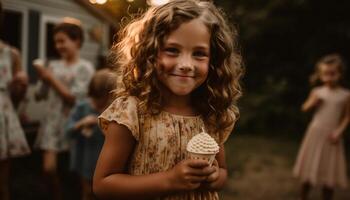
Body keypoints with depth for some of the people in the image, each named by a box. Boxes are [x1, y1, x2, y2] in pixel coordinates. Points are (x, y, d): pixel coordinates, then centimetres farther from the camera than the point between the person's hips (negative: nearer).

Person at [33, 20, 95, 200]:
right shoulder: (54, 65, 8)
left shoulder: (85, 67, -6)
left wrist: (52, 79, -13)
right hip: (53, 121, 4)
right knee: (48, 168, 0)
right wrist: (43, 78, -5)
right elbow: (45, 94, 11)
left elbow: (75, 99, -14)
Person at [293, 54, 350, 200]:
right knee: (310, 167, 11)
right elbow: (305, 108, 2)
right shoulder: (317, 92, -1)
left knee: (329, 170, 6)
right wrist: (314, 102, -15)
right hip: (315, 133, 1)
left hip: (331, 136, -1)